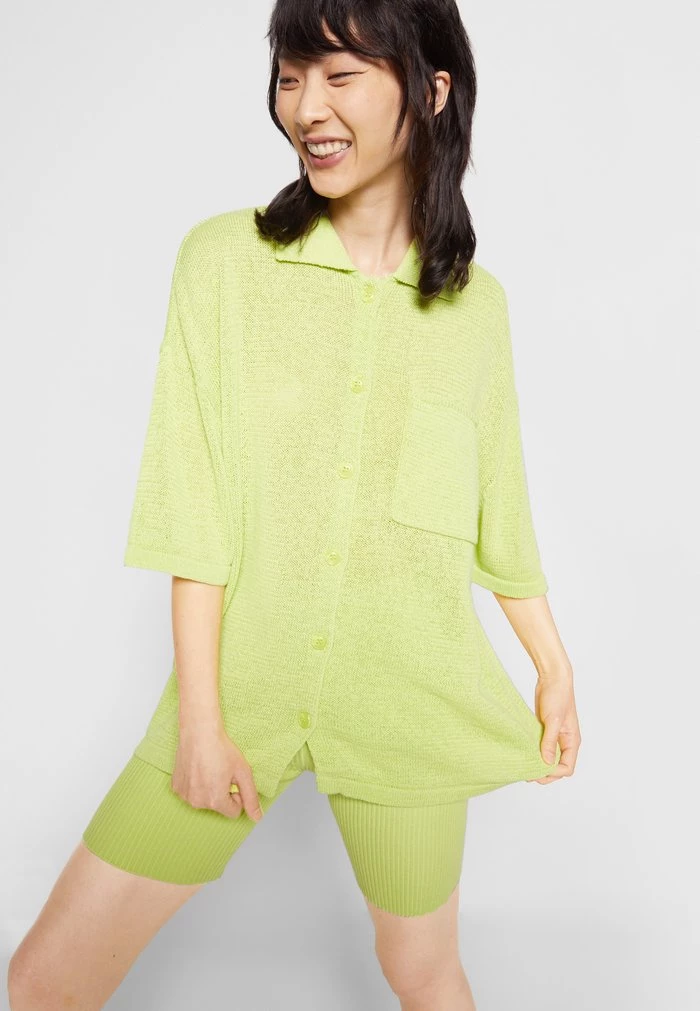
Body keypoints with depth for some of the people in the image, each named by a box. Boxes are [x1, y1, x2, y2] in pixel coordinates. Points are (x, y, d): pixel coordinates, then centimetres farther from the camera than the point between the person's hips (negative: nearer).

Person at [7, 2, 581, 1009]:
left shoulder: (475, 302, 2)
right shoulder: (224, 257, -4)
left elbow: (498, 507, 10)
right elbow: (195, 503, -8)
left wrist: (555, 666, 14)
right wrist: (199, 716, -10)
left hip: (409, 703, 1)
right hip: (241, 683, 0)